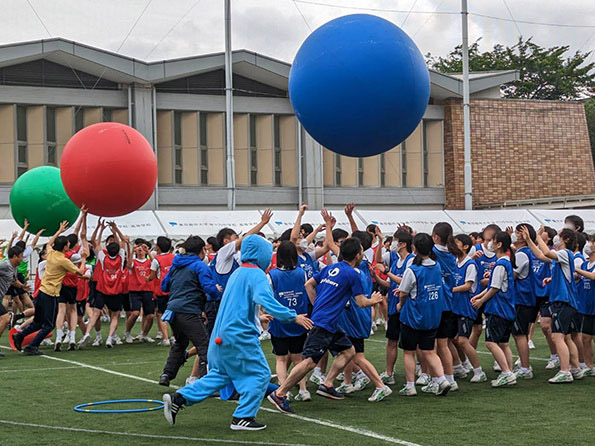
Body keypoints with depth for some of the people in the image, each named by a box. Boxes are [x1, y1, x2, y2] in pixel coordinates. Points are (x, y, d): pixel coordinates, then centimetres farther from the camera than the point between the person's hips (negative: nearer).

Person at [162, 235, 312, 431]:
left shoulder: (237, 273, 17)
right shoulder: (257, 275, -11)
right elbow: (266, 301, -26)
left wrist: (258, 317, 41)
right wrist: (293, 317, -23)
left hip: (221, 336, 9)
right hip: (240, 335, -9)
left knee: (220, 374, 19)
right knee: (260, 374, 2)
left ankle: (178, 398, 14)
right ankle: (243, 418, 1)